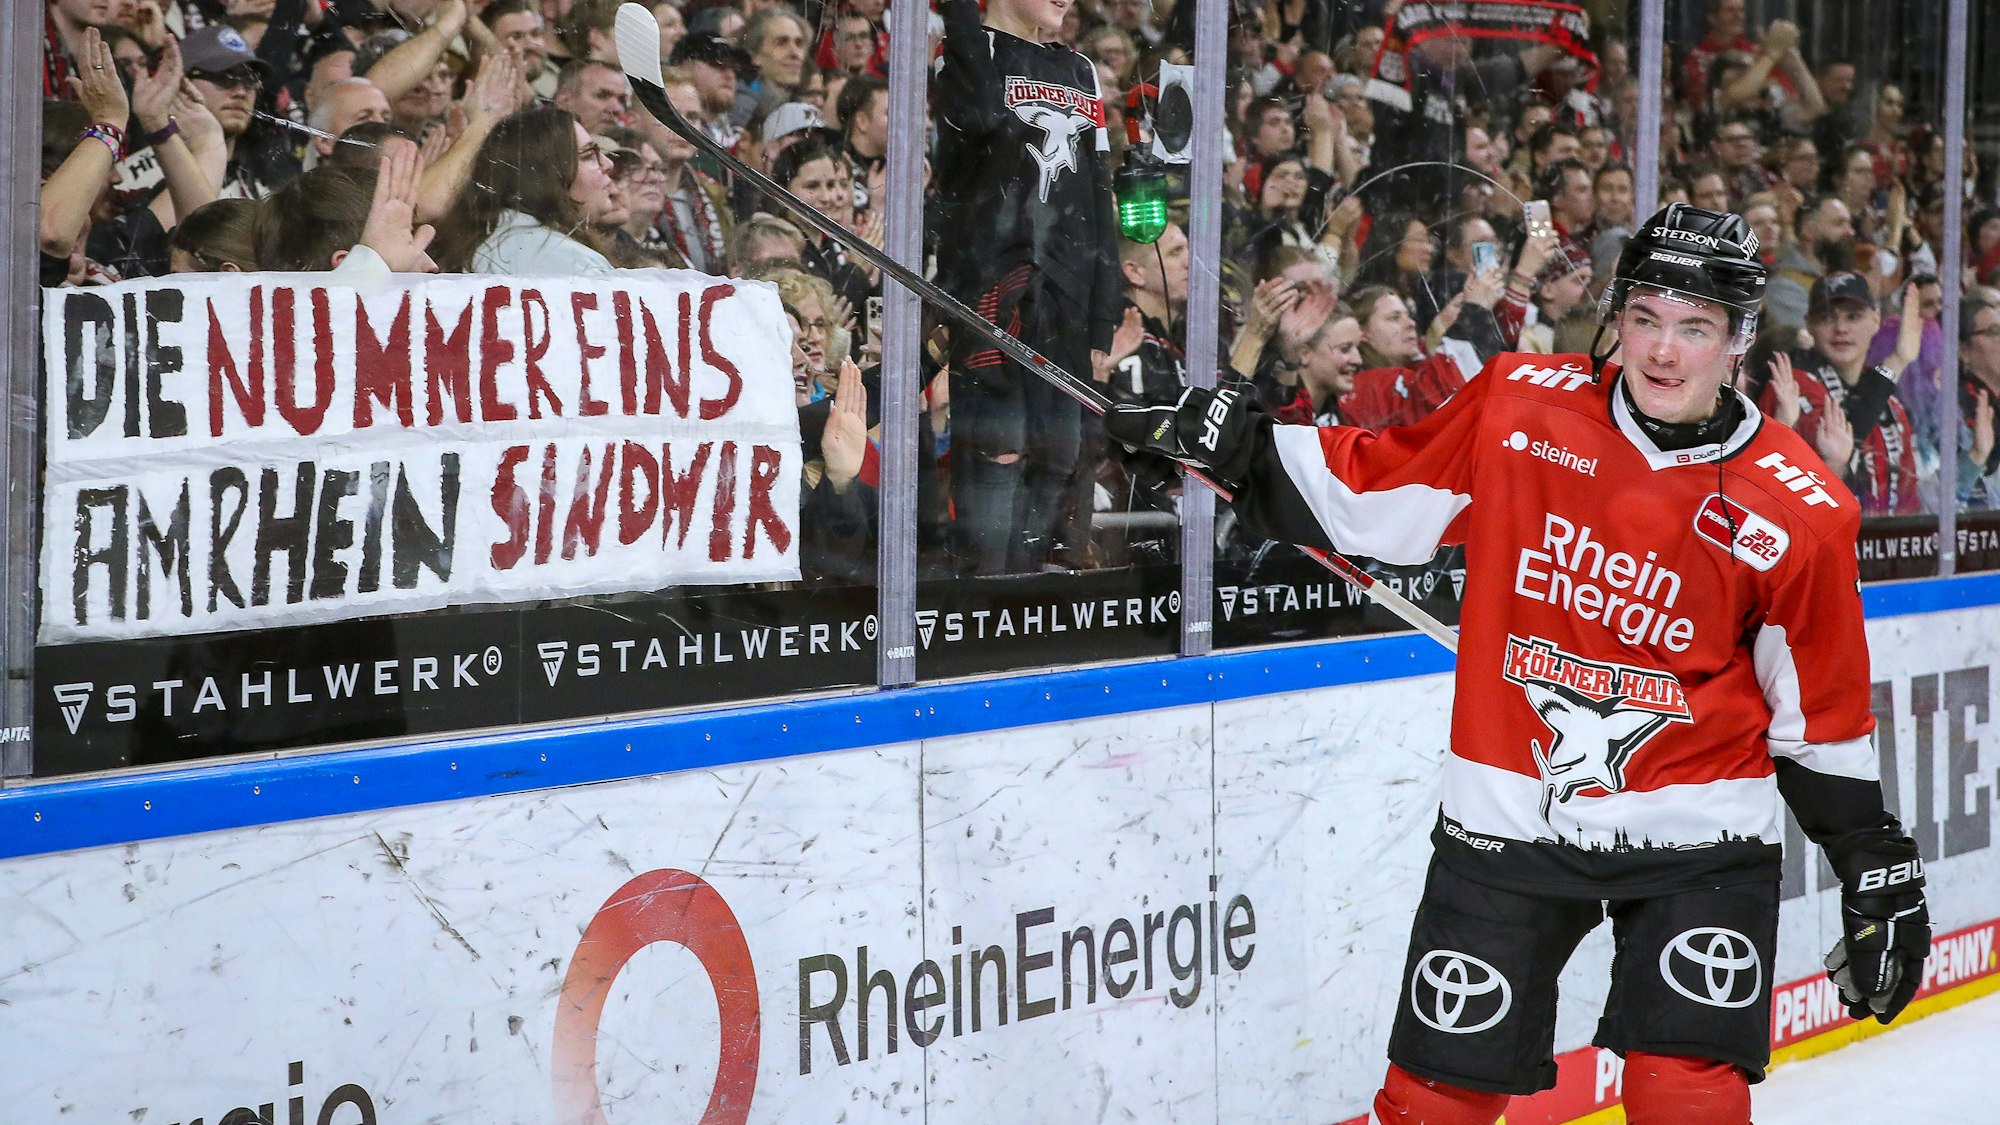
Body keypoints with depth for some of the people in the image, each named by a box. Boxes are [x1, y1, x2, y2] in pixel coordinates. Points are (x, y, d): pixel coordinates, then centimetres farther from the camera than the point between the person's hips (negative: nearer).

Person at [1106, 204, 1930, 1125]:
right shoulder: (1521, 405, -5)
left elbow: (1823, 713, 1)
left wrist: (1879, 872, 3)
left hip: (1694, 832, -1)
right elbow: (1371, 495, 6)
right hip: (1507, 819, 2)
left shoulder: (1796, 512, -8)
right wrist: (1235, 447, -1)